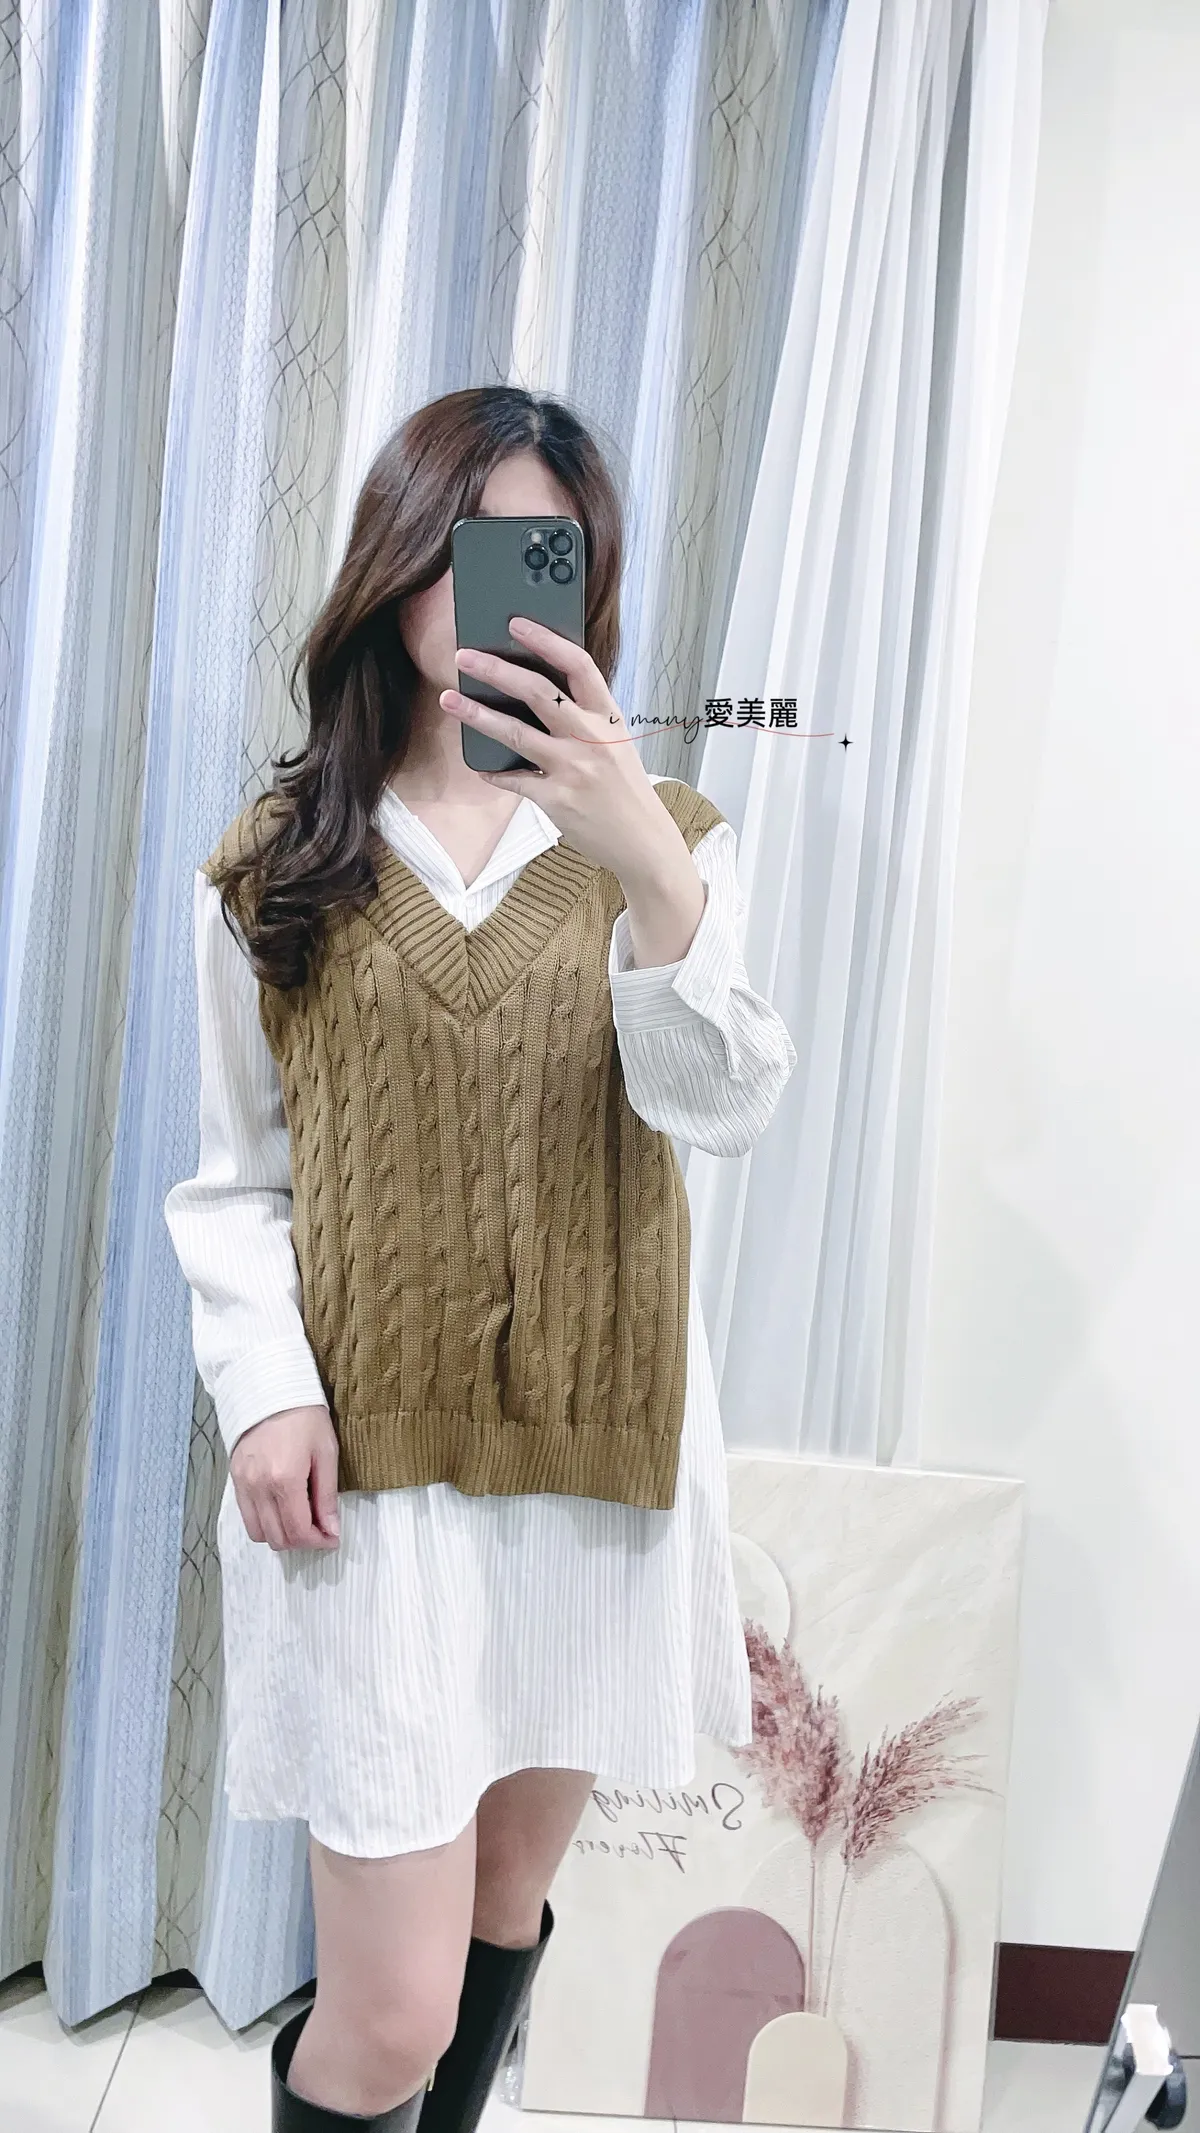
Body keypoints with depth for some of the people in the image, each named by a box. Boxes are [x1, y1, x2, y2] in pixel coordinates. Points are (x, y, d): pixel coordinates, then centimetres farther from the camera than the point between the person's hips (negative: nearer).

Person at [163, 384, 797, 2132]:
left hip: (599, 1444, 2)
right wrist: (265, 1393, -11)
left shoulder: (660, 836, 2)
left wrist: (650, 867, -31)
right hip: (368, 1462, -1)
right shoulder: (273, 872, 3)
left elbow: (729, 1108, -15)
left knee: (510, 1894, 20)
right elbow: (231, 1185, 5)